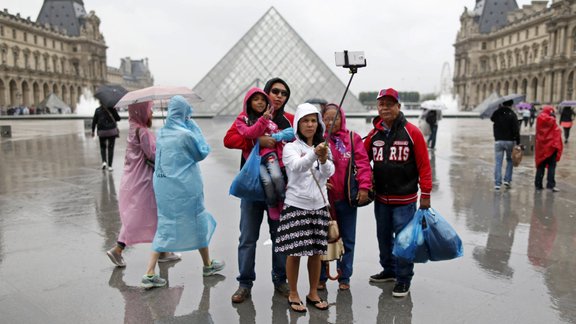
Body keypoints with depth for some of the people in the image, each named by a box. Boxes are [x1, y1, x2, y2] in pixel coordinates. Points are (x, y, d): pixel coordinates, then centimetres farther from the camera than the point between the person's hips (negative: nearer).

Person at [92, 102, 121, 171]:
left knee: (103, 147, 18)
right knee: (110, 148, 3)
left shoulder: (98, 110, -1)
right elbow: (118, 118, -1)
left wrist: (93, 131, 9)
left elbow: (94, 121, 1)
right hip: (112, 131, -1)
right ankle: (109, 166, 0)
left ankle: (104, 161, -3)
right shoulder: (112, 109, -5)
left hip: (102, 132, 1)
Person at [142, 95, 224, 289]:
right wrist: (193, 125, -2)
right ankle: (208, 265, 31)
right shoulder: (186, 134, -17)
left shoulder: (161, 133, 1)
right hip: (185, 186, -6)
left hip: (163, 185, 6)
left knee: (165, 225, 12)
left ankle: (149, 274, 5)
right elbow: (203, 152, -4)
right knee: (198, 221, 13)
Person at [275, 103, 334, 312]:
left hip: (319, 206, 4)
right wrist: (313, 154, -44)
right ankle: (293, 295, 16)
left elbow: (329, 173, -7)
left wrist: (324, 159, -28)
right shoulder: (291, 147, -5)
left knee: (316, 251, 10)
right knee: (294, 252, 1)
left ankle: (313, 293, 24)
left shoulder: (323, 148, 9)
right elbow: (297, 166, -25)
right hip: (296, 206, -4)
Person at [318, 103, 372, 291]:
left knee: (347, 239, 11)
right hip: (324, 198, -1)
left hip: (347, 198, 1)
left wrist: (364, 186, -11)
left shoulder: (353, 138, 1)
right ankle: (320, 277, 23)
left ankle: (344, 277, 26)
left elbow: (362, 163, -3)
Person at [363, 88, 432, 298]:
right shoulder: (373, 134, 4)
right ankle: (389, 270, 35)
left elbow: (424, 165, -8)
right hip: (381, 198, 5)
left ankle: (403, 279, 16)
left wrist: (425, 195, -8)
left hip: (405, 199, -5)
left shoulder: (412, 133, -8)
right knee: (383, 236, 17)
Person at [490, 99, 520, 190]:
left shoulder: (496, 113, 1)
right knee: (510, 160, 17)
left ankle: (497, 183, 0)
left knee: (498, 162, 3)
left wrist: (499, 108, 21)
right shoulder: (512, 114, -9)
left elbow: (492, 119, 25)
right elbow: (516, 130, -12)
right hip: (510, 141, -2)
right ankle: (507, 180, 11)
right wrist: (518, 142, -7)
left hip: (498, 141, 2)